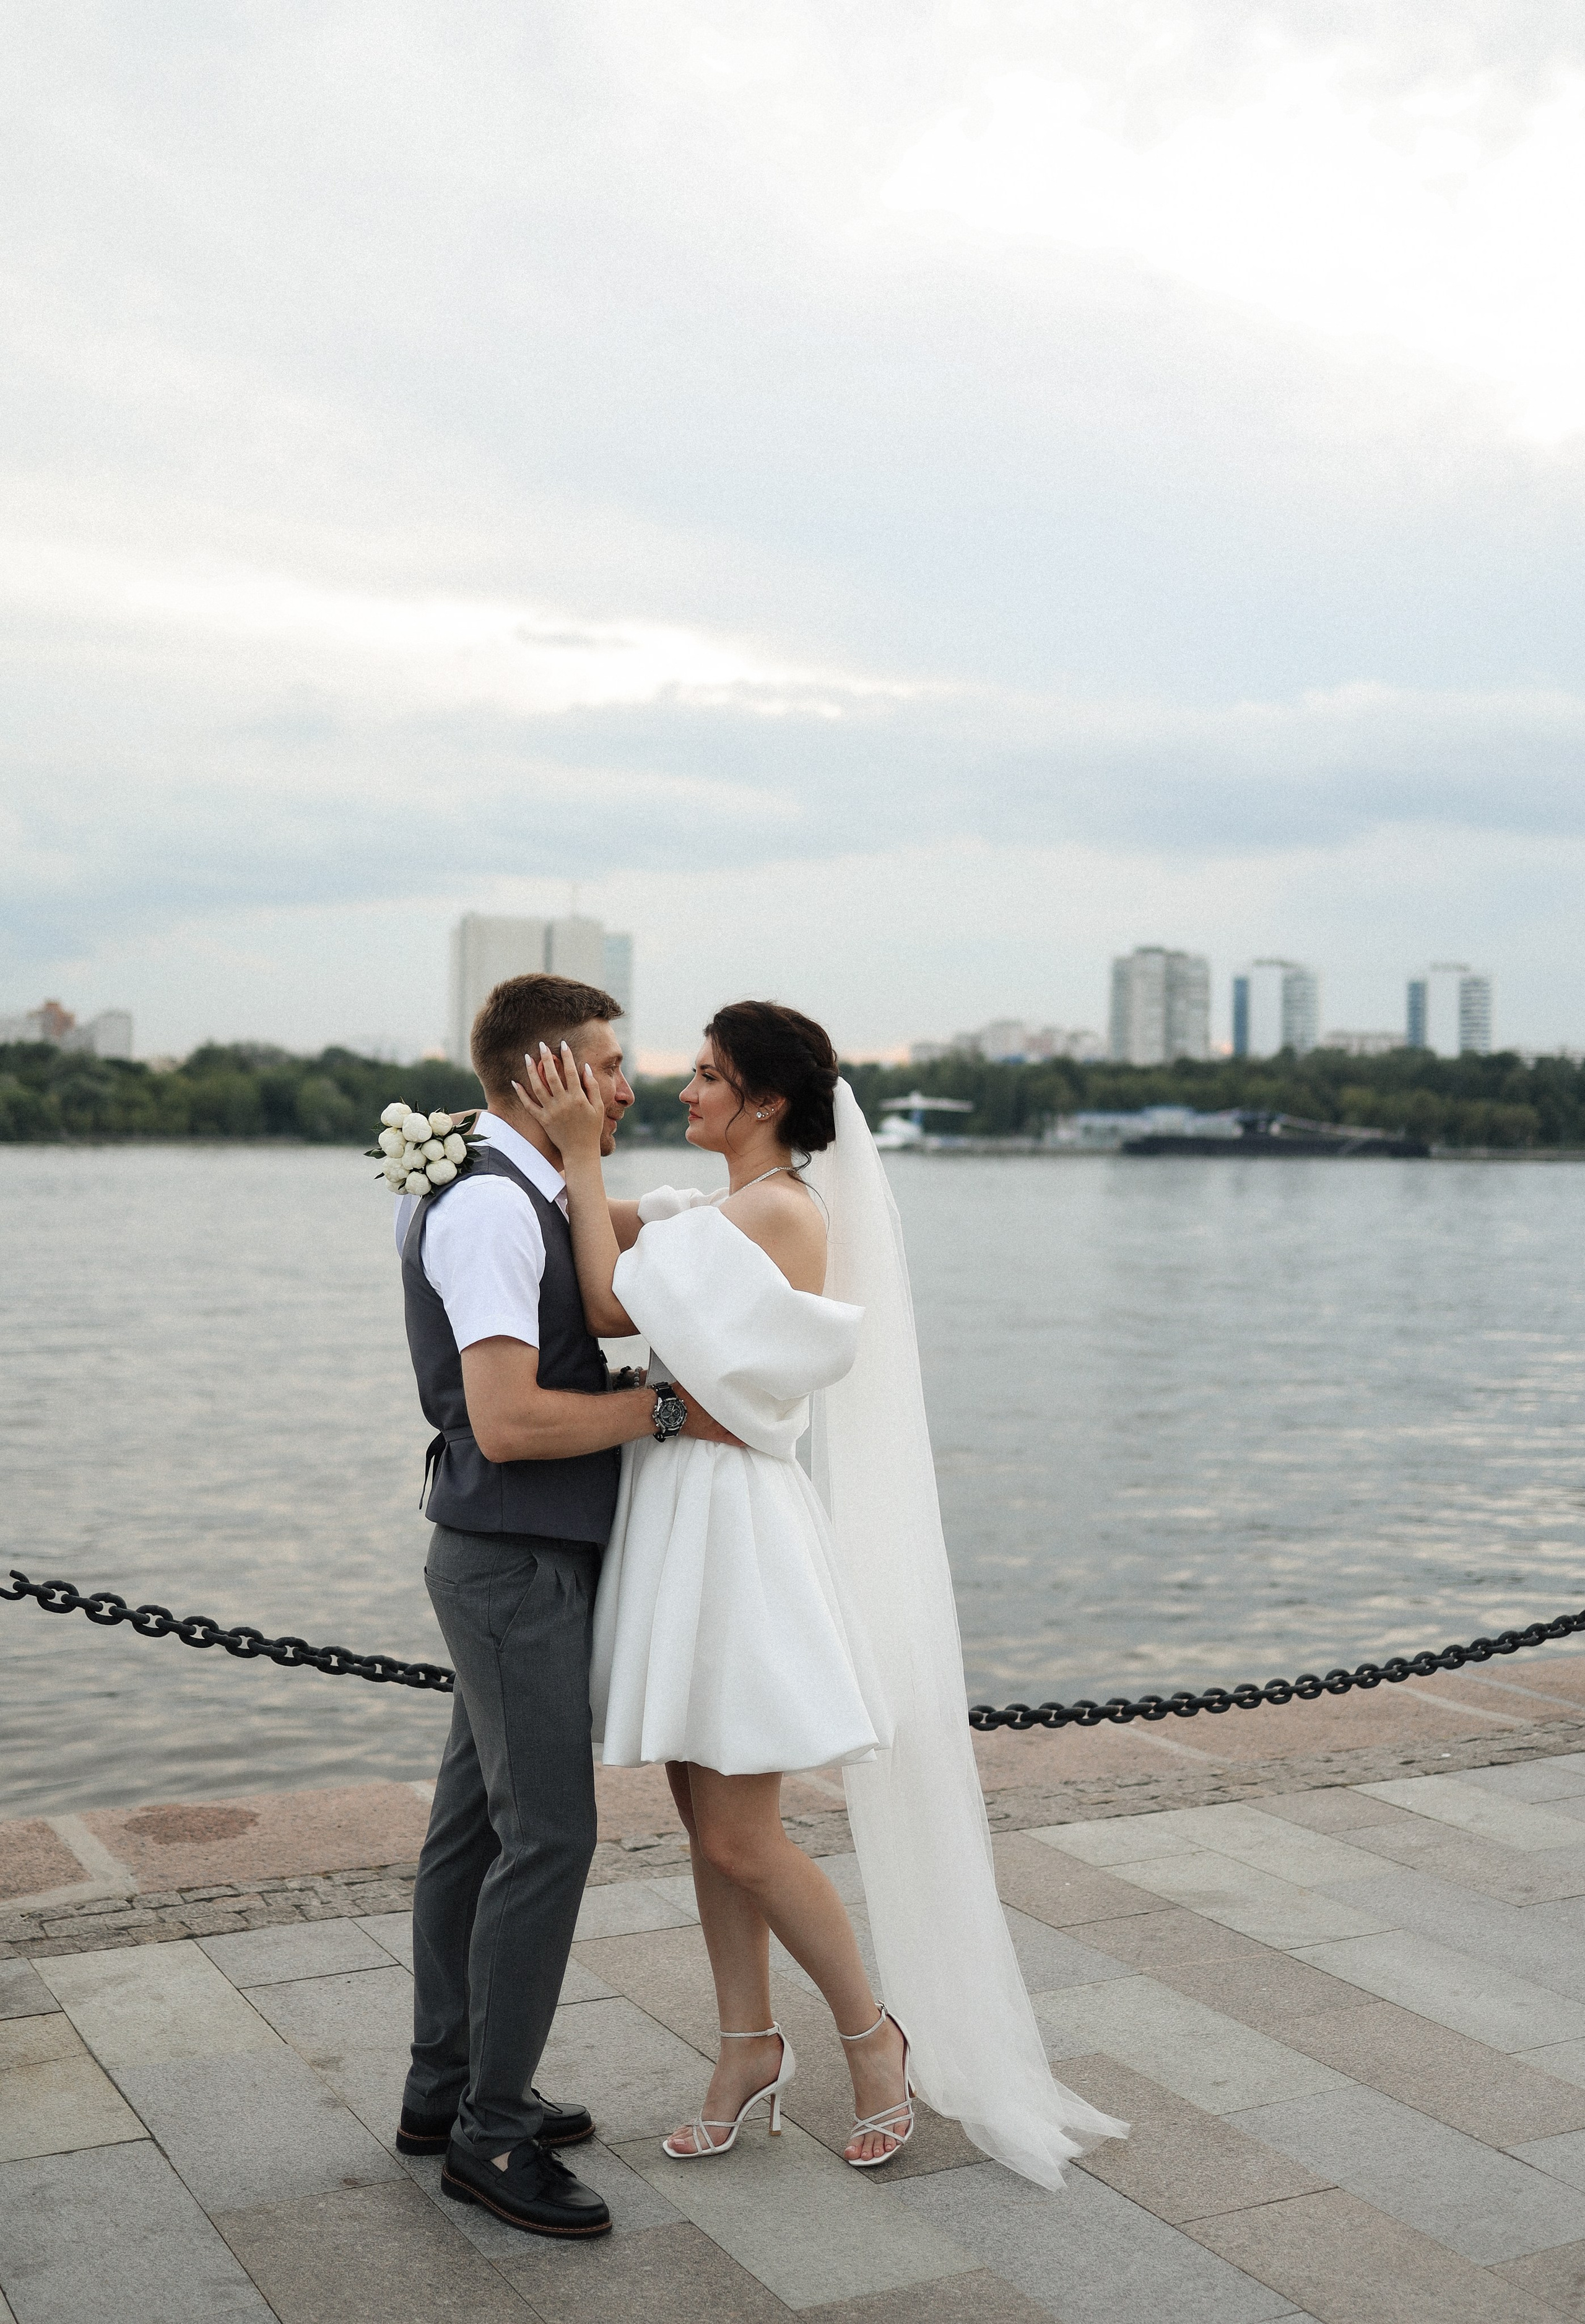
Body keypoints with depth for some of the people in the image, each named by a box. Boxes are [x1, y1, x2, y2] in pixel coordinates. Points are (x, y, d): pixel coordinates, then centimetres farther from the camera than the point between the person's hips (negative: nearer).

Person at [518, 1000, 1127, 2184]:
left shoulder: (781, 1213, -16)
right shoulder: (723, 1210, 14)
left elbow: (613, 1306, -20)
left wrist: (578, 1153, -18)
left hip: (732, 1522, -9)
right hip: (681, 1516, 9)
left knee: (741, 1840, -1)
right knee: (706, 1819, 15)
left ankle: (874, 2030, 19)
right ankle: (751, 2045, 29)